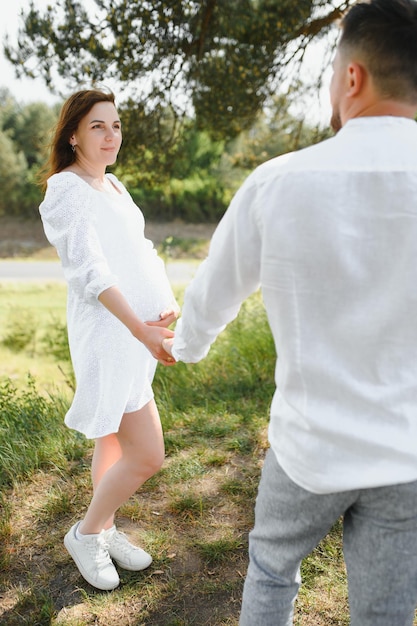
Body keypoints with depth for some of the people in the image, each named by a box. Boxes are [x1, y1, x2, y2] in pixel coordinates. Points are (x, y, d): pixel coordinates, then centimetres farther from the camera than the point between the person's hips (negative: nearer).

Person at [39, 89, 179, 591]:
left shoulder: (114, 186, 15)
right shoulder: (65, 189, -11)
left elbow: (142, 249, 12)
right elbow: (90, 271, -20)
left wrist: (169, 303, -3)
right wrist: (140, 329, -27)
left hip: (136, 329, 8)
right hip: (108, 333, -8)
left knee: (113, 440, 18)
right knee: (148, 455, -5)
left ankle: (104, 531, 35)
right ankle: (86, 533, 18)